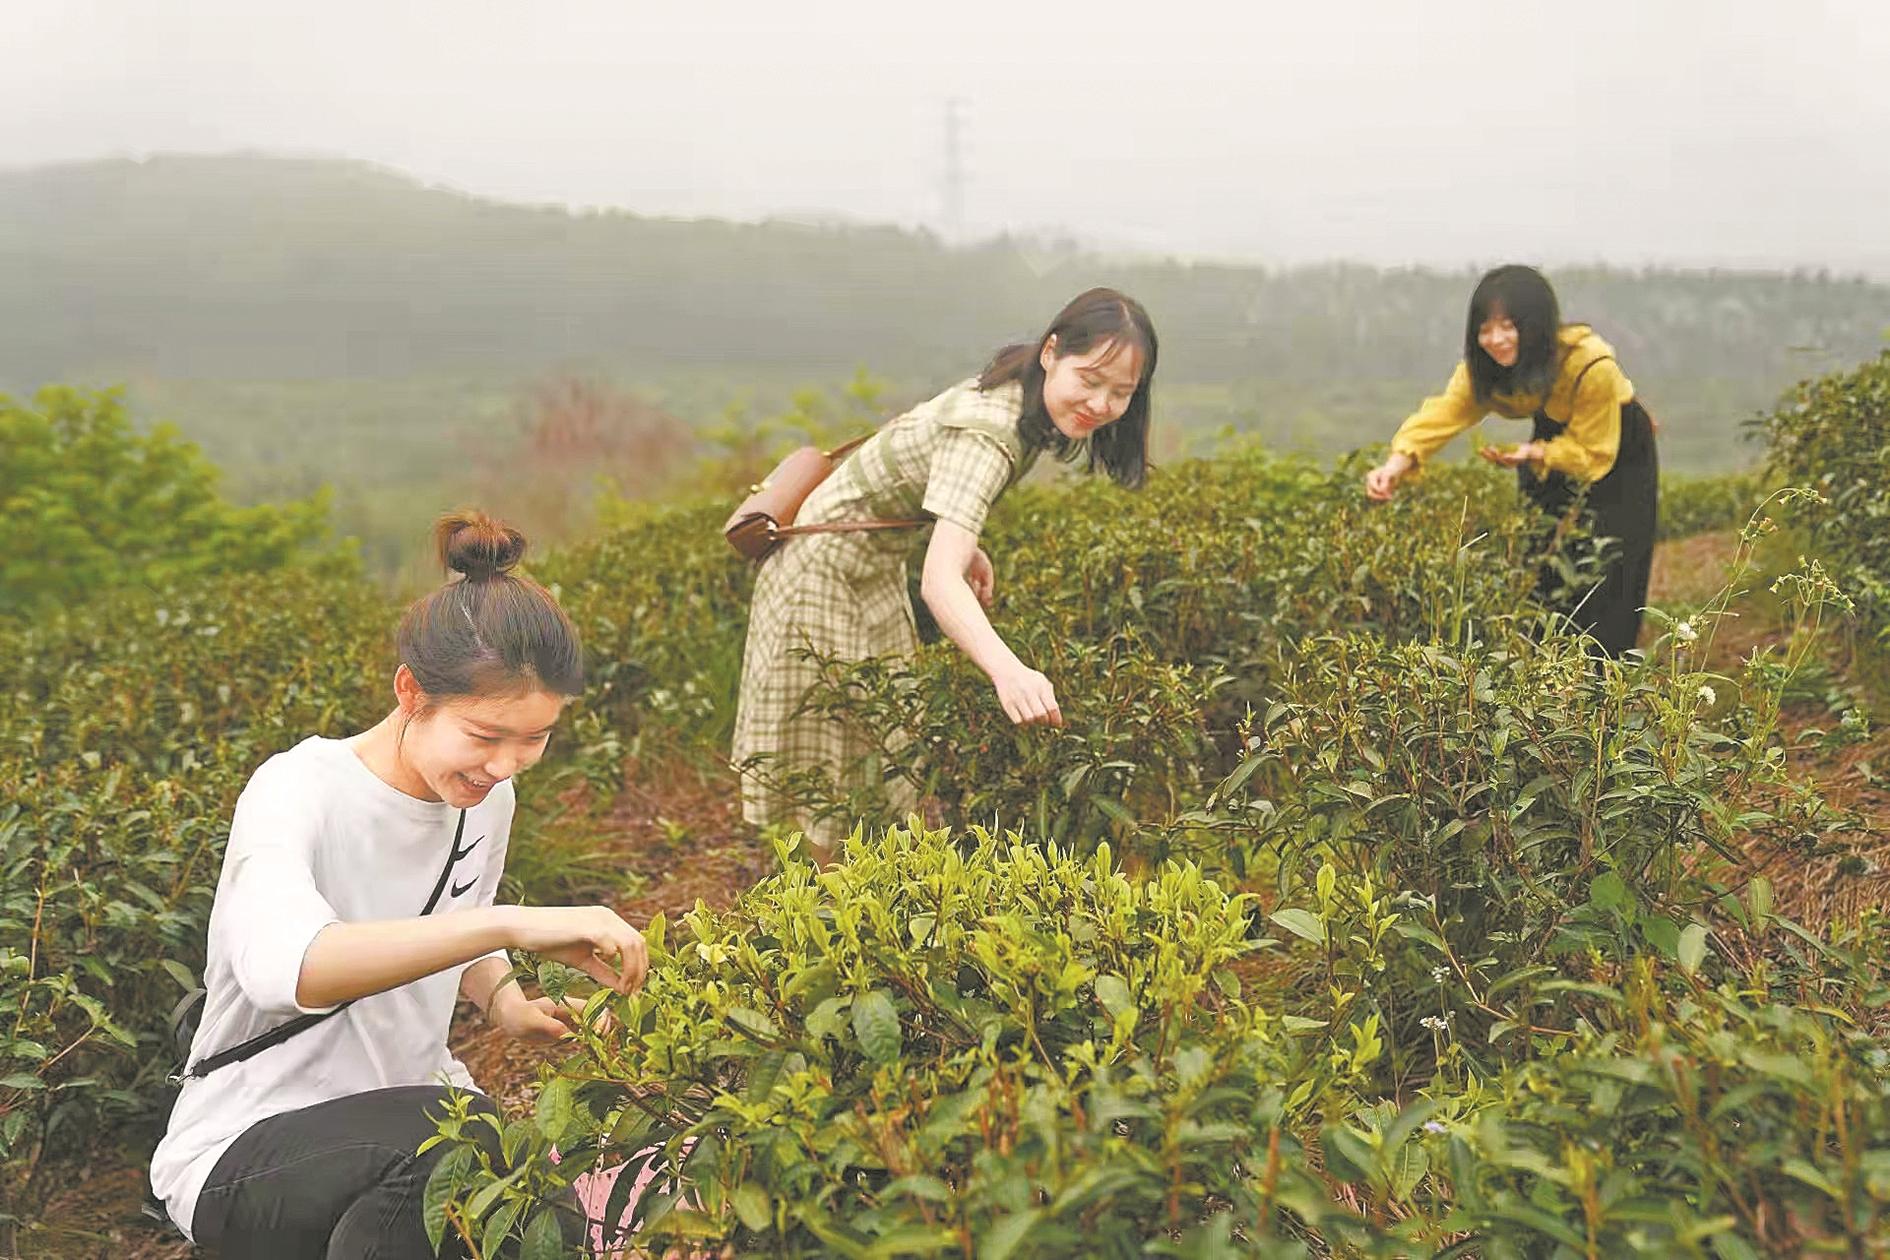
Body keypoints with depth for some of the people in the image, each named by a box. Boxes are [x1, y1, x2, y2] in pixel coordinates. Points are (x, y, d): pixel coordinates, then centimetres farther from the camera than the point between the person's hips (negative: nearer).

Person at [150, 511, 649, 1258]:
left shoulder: (487, 798, -1)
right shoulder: (298, 792, -21)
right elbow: (279, 967, -43)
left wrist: (504, 999, -4)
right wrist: (515, 924, -52)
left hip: (411, 1107, 6)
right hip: (246, 1149, -6)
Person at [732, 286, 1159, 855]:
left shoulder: (1018, 393, -9)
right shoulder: (988, 435, -37)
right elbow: (939, 579, -49)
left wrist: (966, 544, 2)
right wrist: (1008, 671, -64)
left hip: (879, 561, 9)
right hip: (826, 563, -9)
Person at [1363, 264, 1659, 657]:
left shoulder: (1592, 366, -35)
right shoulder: (1485, 366, -21)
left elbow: (1593, 454, -27)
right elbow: (1446, 411, -36)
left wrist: (1535, 454, -44)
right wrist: (1398, 462, -53)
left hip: (1616, 451, -5)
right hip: (1550, 440, 5)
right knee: (1542, 574, 3)